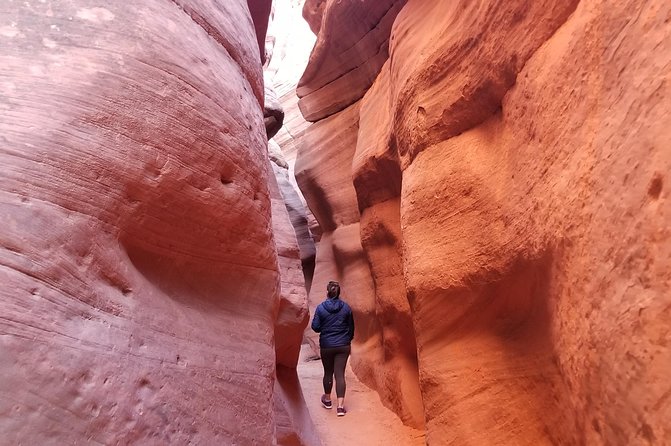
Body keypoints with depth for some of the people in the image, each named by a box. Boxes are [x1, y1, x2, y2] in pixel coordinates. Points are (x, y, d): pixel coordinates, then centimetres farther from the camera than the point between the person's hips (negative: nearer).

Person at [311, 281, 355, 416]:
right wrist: (348, 341, 18)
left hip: (326, 346, -1)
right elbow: (351, 327, 5)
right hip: (343, 346, 1)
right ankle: (340, 406, -3)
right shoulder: (346, 307, -3)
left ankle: (327, 399, 35)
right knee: (340, 374, 2)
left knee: (328, 373, 17)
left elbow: (315, 327, -8)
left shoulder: (321, 308, -10)